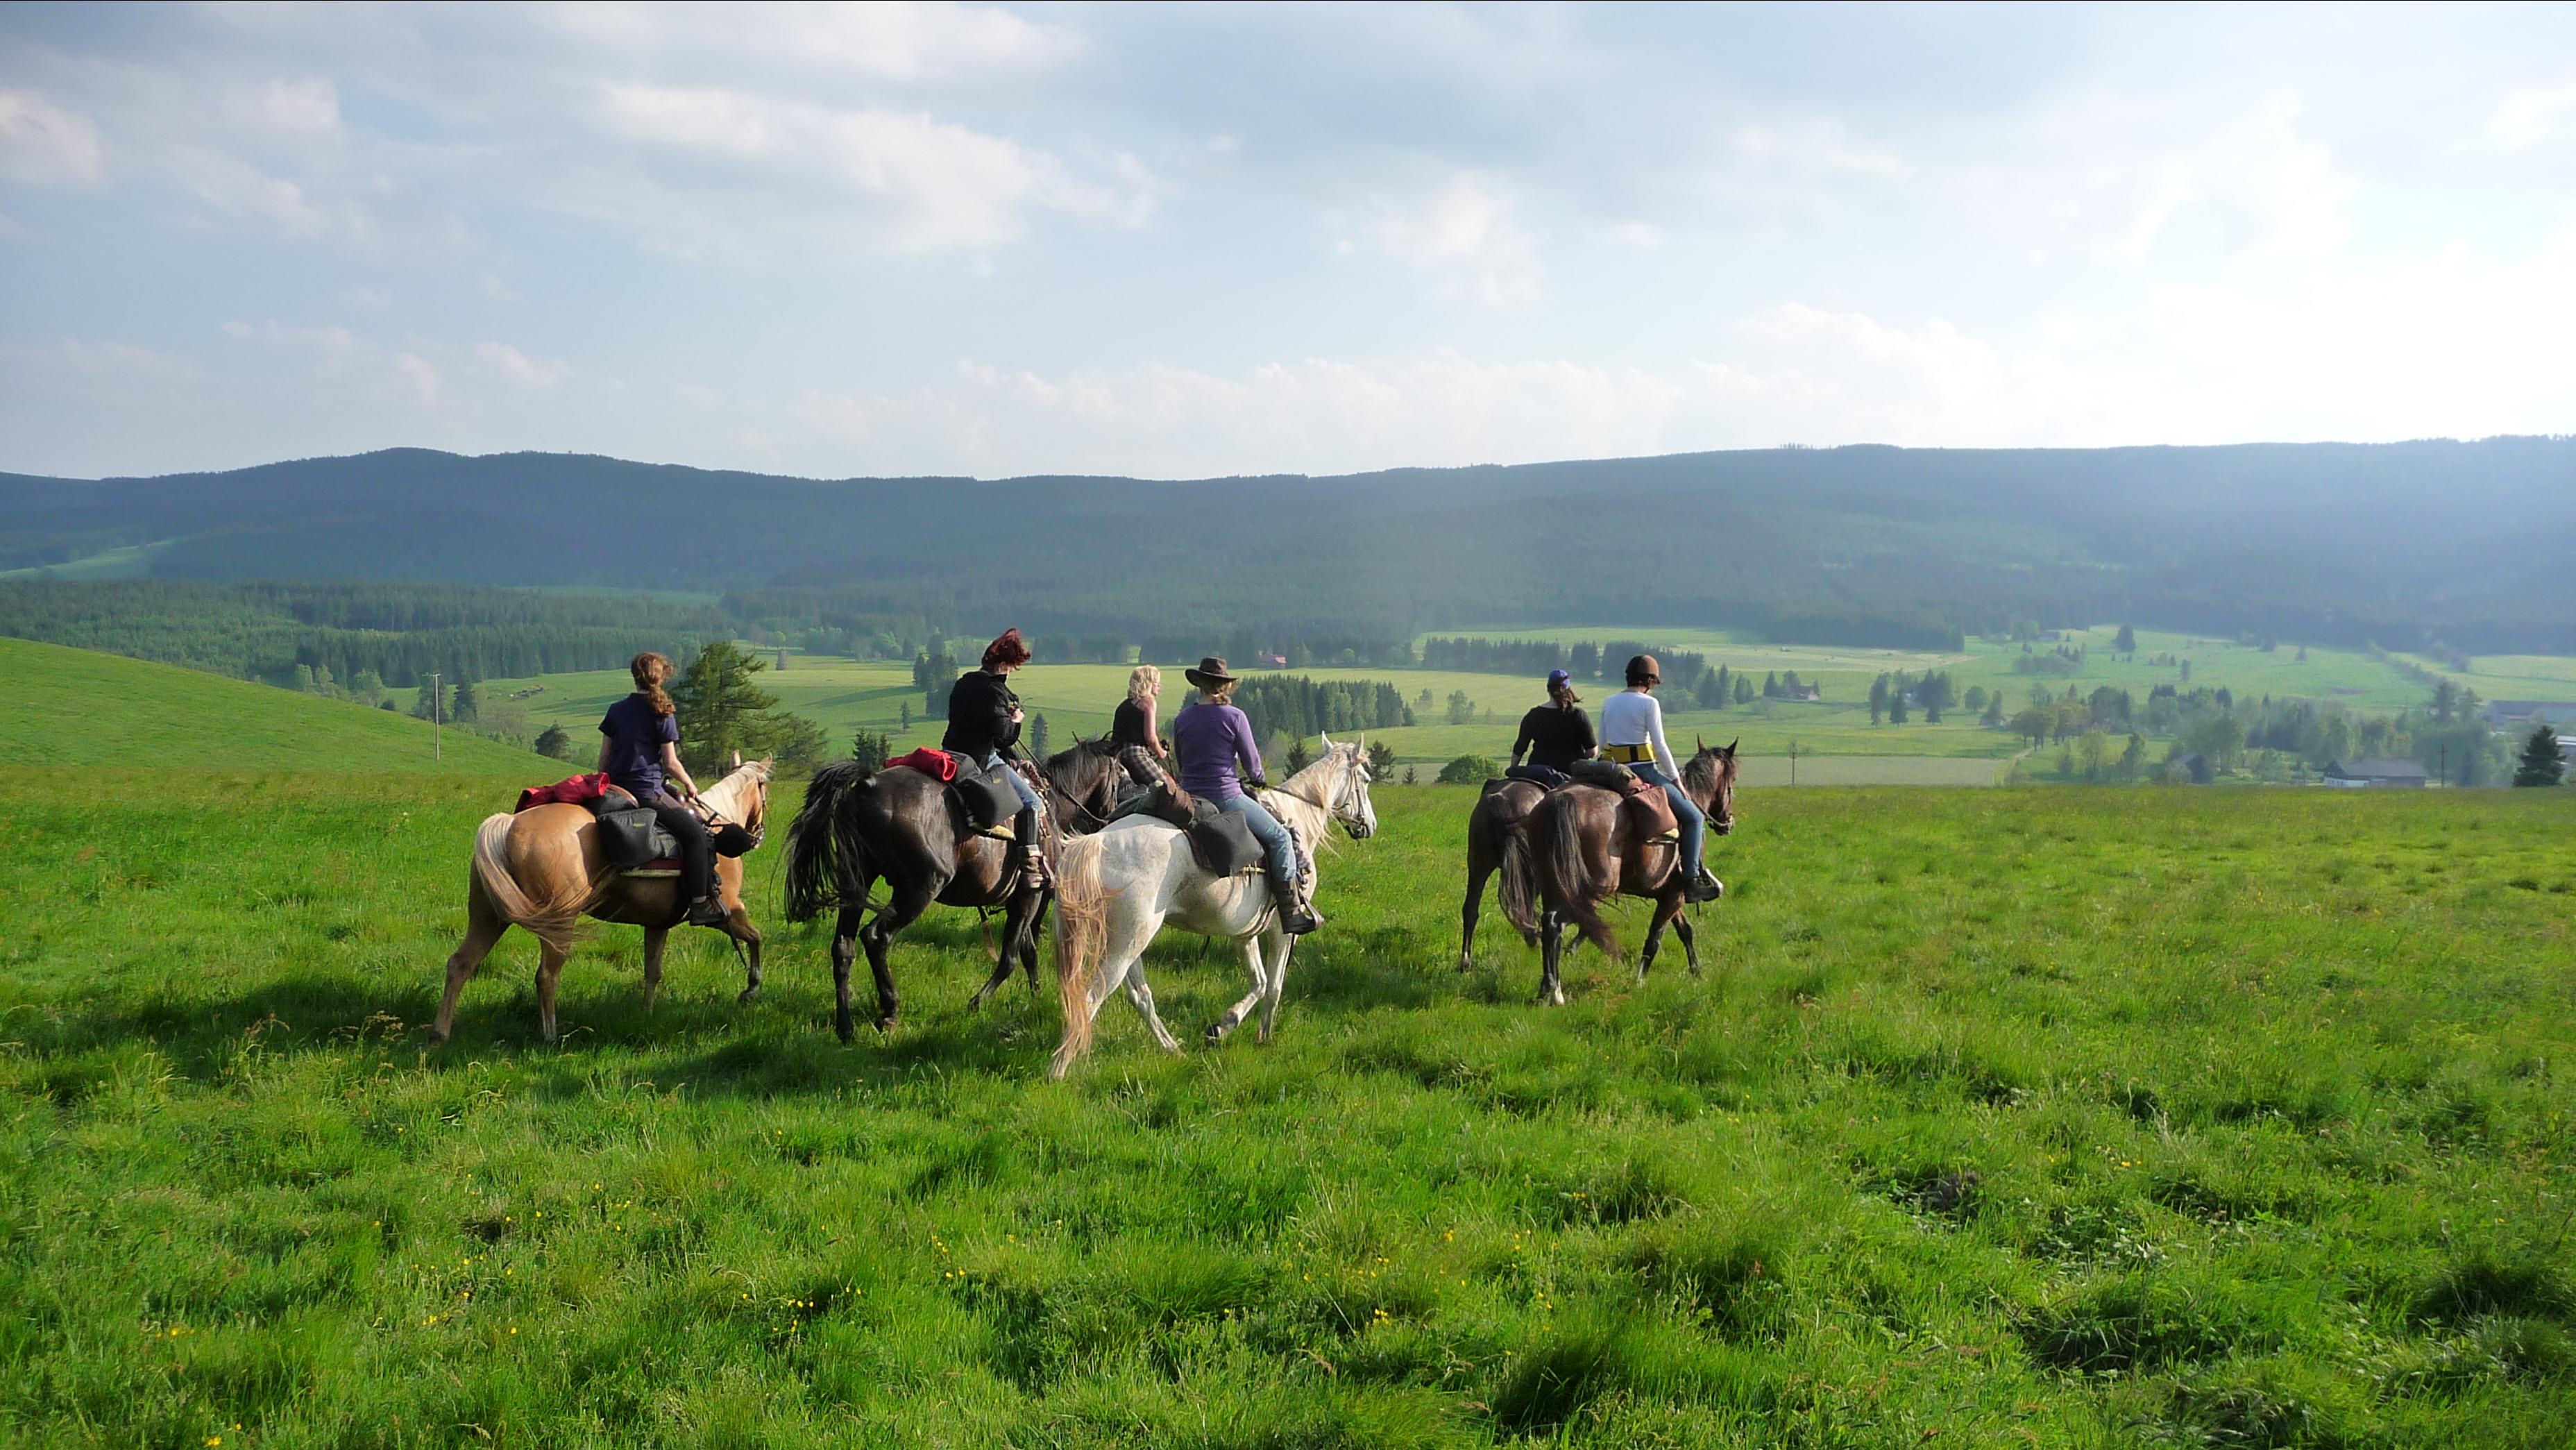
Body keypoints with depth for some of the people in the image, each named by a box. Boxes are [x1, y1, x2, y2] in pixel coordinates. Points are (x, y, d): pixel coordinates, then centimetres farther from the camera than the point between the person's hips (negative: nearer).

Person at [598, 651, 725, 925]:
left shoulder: (616, 711, 10)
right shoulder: (663, 715, -6)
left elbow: (603, 759, 11)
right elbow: (671, 762, -5)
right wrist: (690, 785, 12)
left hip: (616, 791, 7)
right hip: (647, 792, -7)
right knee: (695, 832, -4)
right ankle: (701, 904, -13)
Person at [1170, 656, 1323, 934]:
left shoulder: (1182, 719, 5)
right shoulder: (1234, 717, -9)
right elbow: (1252, 763, -3)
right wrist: (1257, 779, 19)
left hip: (1190, 796, 6)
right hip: (1225, 796, -6)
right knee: (1280, 837, 6)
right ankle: (1293, 910, 1)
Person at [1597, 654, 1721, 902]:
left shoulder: (1608, 703, 10)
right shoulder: (1649, 703, -9)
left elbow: (1602, 744, 12)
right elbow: (1660, 746, -11)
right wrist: (1677, 780, -3)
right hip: (1644, 771, -7)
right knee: (1694, 817, 4)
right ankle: (1691, 879, -4)